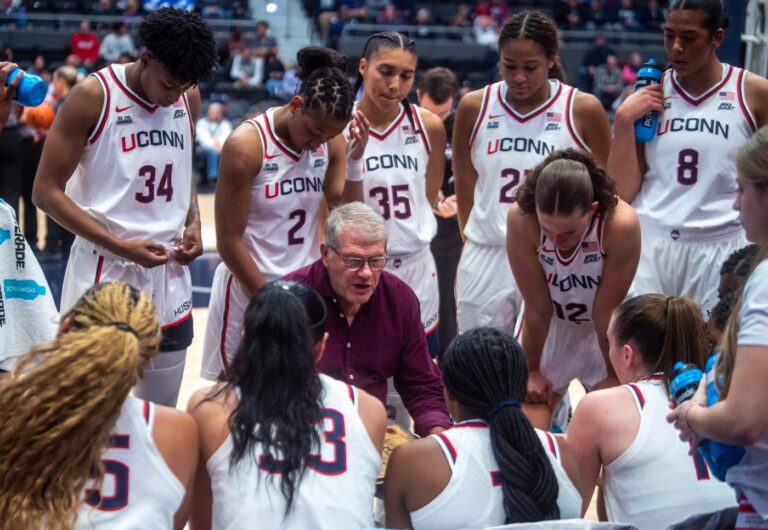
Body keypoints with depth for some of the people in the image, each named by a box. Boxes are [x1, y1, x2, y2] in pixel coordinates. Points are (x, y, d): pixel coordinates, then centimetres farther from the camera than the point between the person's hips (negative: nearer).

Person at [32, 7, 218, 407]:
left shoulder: (189, 100, 6)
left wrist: (193, 224, 3)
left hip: (169, 274, 5)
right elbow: (46, 191, -10)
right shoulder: (93, 96, -11)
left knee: (163, 415, 11)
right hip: (105, 273, -5)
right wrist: (119, 247, -16)